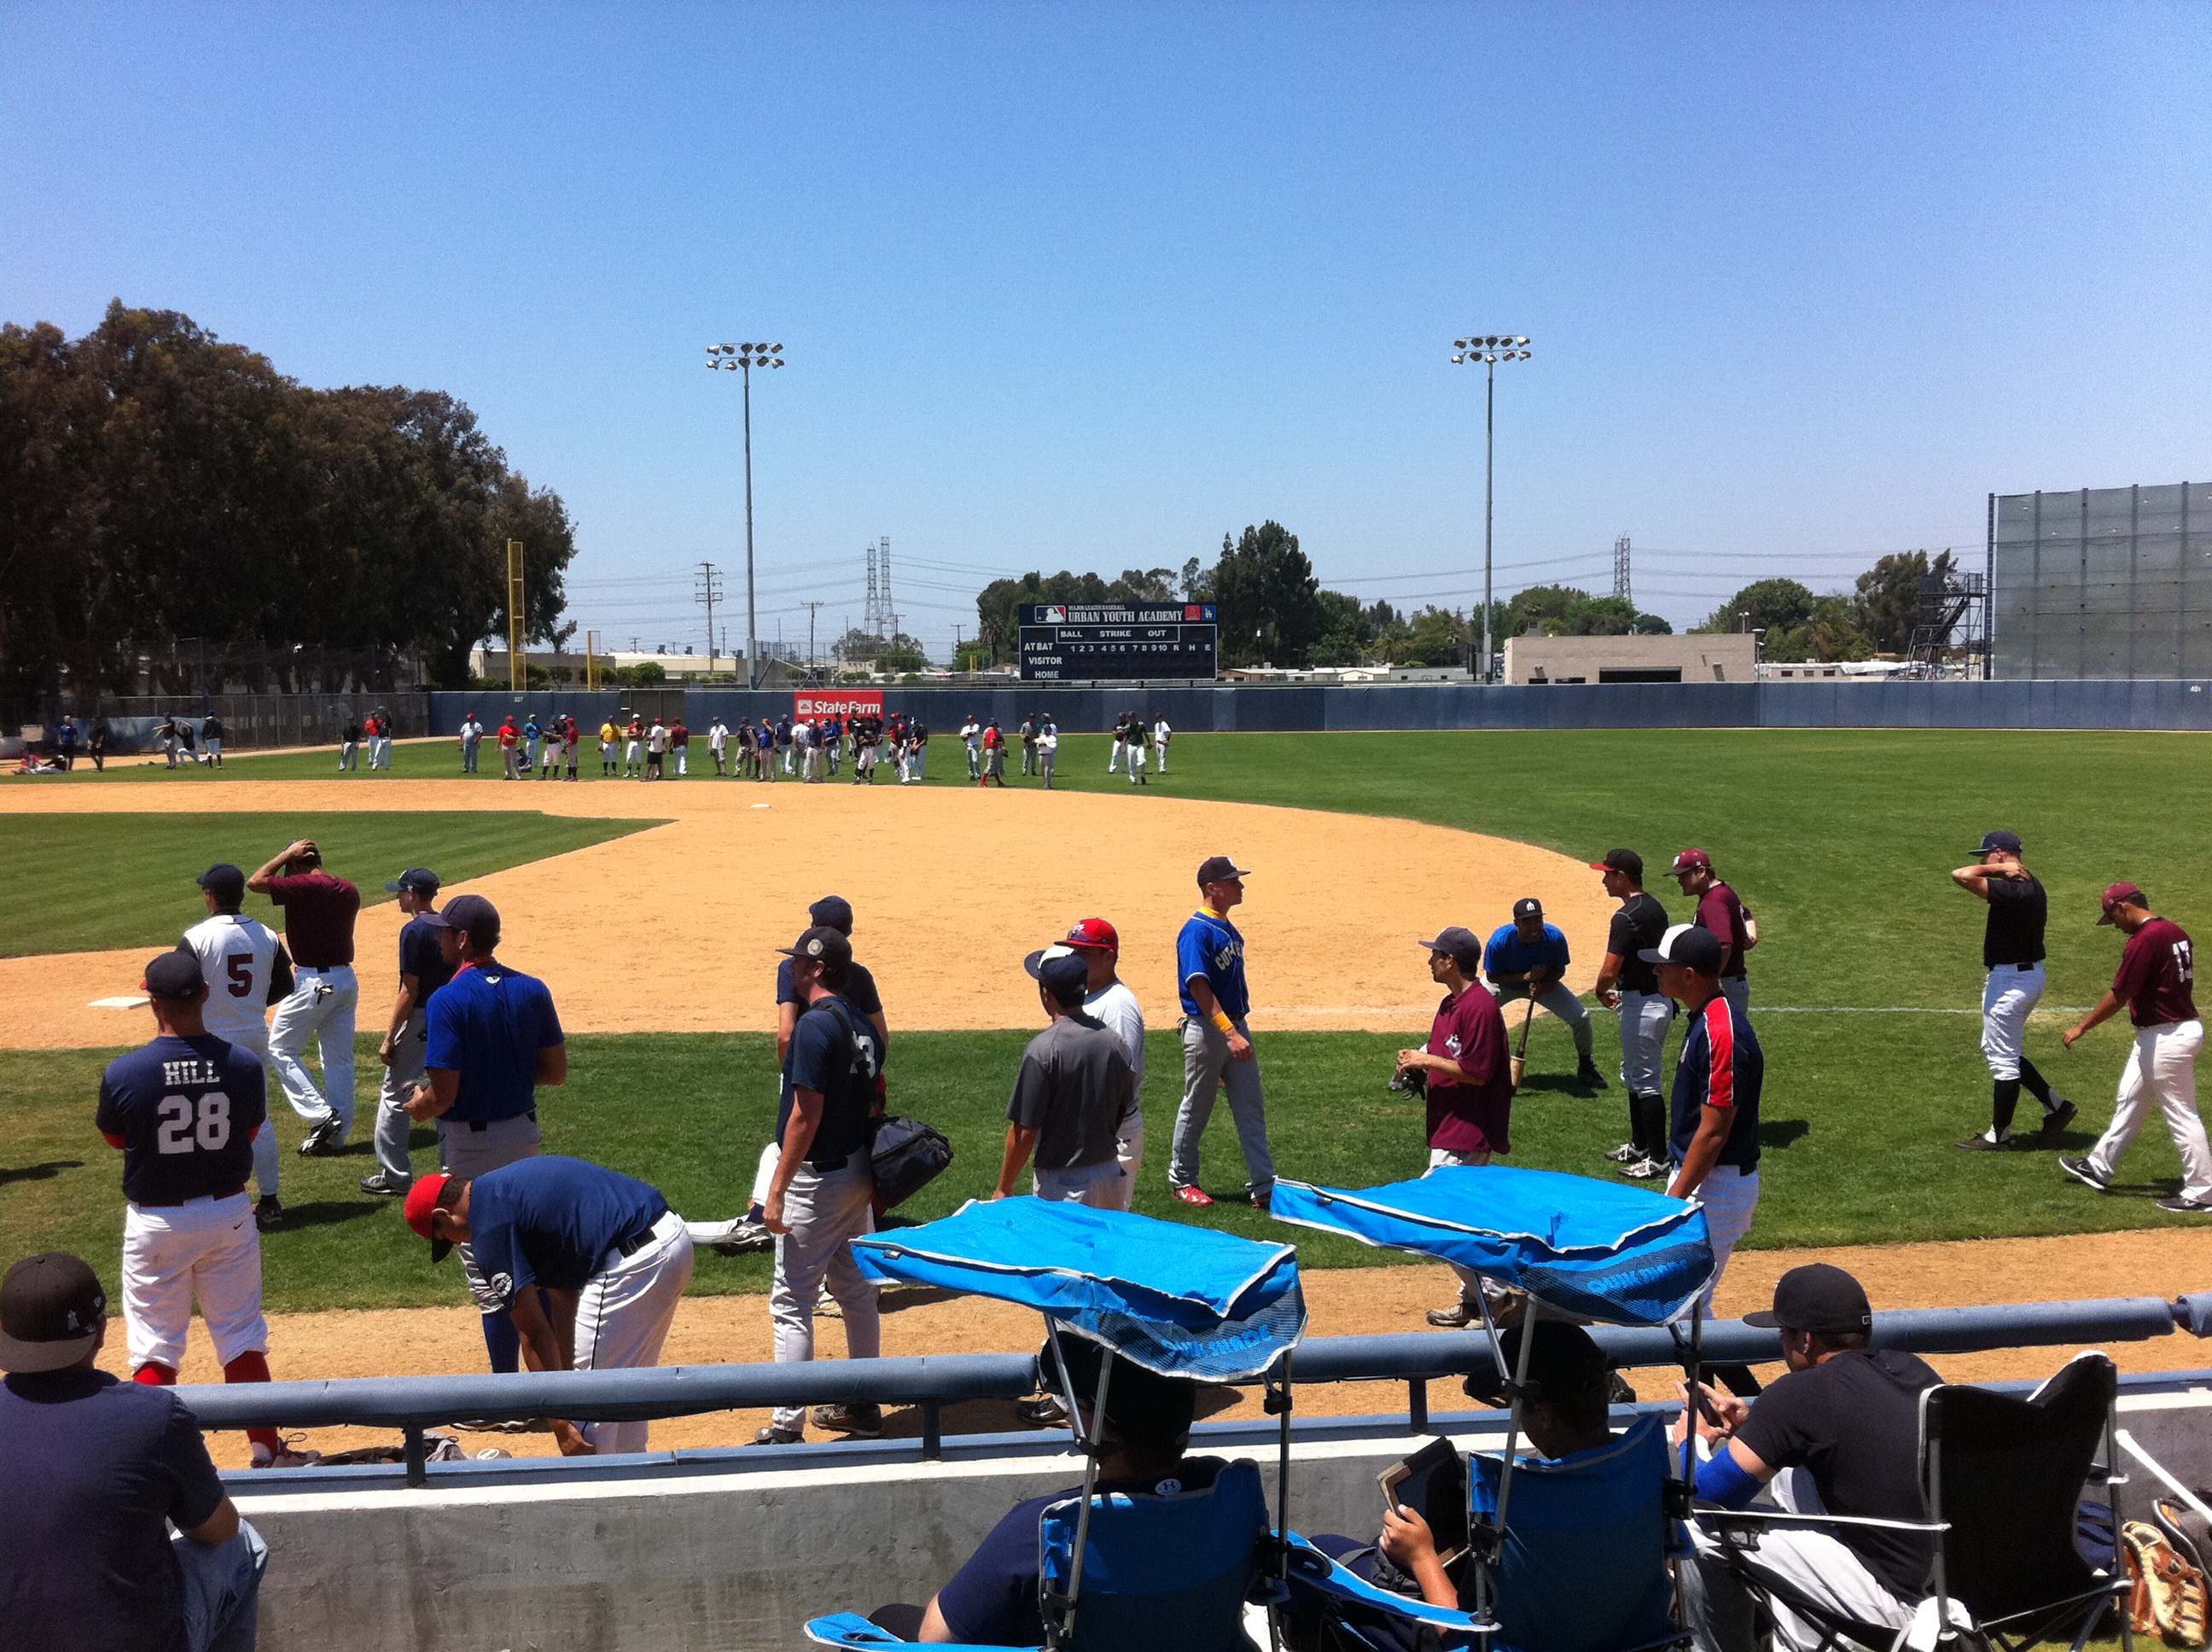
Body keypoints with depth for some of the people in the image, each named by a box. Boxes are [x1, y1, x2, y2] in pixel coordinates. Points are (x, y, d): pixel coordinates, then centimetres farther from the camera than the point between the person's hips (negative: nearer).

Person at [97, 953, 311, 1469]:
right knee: (242, 1337, 13)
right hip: (228, 1213, 2)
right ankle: (267, 1451, 21)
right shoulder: (243, 1065, -12)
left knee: (154, 1347, 11)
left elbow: (114, 1139, 2)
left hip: (156, 1222, -1)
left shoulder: (123, 1073, -16)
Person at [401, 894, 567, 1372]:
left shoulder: (447, 1001, -17)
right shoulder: (532, 990, 1)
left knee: (490, 1277, 2)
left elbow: (442, 1094, -19)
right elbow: (556, 1071, 4)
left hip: (472, 1146, -6)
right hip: (526, 1135, 6)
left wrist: (417, 1106, 2)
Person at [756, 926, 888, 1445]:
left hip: (818, 1178, -9)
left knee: (792, 1302, -4)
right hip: (859, 1175, 9)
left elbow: (806, 1115, -22)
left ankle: (787, 1429, -2)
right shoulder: (863, 1026, 8)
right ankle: (864, 1406, 28)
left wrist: (777, 1190, -18)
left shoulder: (815, 1025, -18)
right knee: (856, 1290, 17)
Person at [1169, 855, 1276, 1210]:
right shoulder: (1197, 930, -16)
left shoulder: (1228, 928, 11)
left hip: (1235, 1026, 8)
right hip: (1206, 1030, -8)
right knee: (1196, 1108, 5)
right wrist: (1229, 1033, -31)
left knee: (1251, 1107, 5)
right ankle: (1181, 1180, 21)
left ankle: (1264, 1186, 7)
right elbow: (1199, 987, -24)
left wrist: (1238, 1030, 17)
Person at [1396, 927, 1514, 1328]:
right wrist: (1419, 1061, 7)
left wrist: (1428, 1060, -14)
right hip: (1450, 1128, 11)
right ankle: (1474, 1299, 24)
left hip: (1467, 1131, -11)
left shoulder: (1479, 1006, -18)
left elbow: (1476, 1072, -22)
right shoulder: (1451, 1003, 14)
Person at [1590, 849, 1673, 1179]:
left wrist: (1601, 992, -2)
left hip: (1642, 1005, -10)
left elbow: (1609, 971, -23)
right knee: (1633, 1077, 20)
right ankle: (1639, 1146, 31)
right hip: (1659, 998, 10)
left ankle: (1657, 1159, 1)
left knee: (1645, 1082, -4)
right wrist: (1621, 992, 18)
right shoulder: (1656, 908, 10)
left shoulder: (1627, 917, -21)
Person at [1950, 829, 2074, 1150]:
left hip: (2011, 979, -10)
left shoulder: (2013, 891, -24)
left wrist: (1999, 869, -20)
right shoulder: (2033, 886, 9)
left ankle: (1999, 1135, 12)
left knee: (2003, 1059, 1)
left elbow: (1961, 875, -33)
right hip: (2030, 973, 10)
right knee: (1996, 1050, 20)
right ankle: (2056, 1106, 22)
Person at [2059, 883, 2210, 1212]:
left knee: (2182, 1115, -1)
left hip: (2167, 1040, -10)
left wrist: (2081, 1027, -7)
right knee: (2130, 1100, 19)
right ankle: (2100, 1168, 30)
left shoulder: (2143, 941, -21)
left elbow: (2118, 996, -18)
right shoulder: (2176, 931, 8)